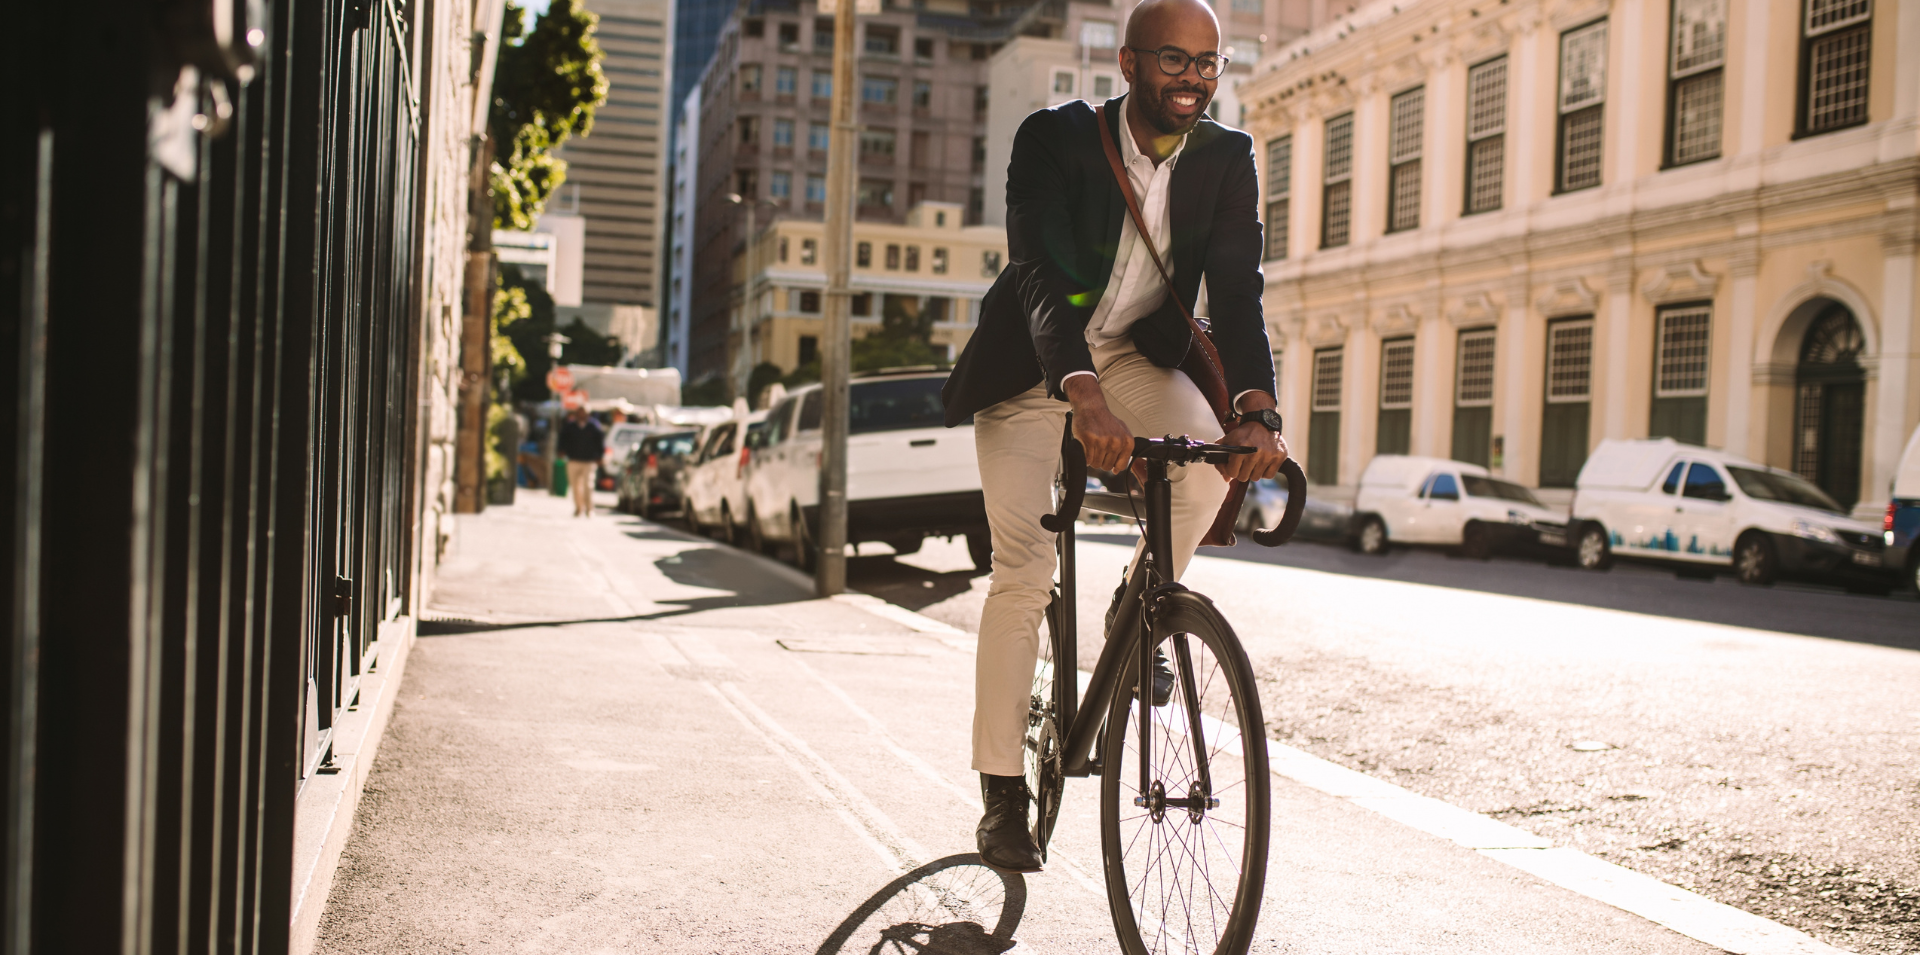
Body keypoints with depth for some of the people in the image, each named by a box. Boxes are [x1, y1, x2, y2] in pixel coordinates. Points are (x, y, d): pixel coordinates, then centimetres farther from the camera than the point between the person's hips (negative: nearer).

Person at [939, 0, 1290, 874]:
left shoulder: (1227, 160, -11)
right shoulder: (1054, 139, -22)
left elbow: (1237, 292, -19)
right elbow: (1042, 275, -34)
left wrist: (1255, 411, -37)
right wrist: (1086, 398, -50)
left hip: (1134, 355, 3)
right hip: (1031, 368, -3)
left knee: (1210, 456, -28)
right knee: (1023, 573, -10)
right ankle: (1003, 796, 1)